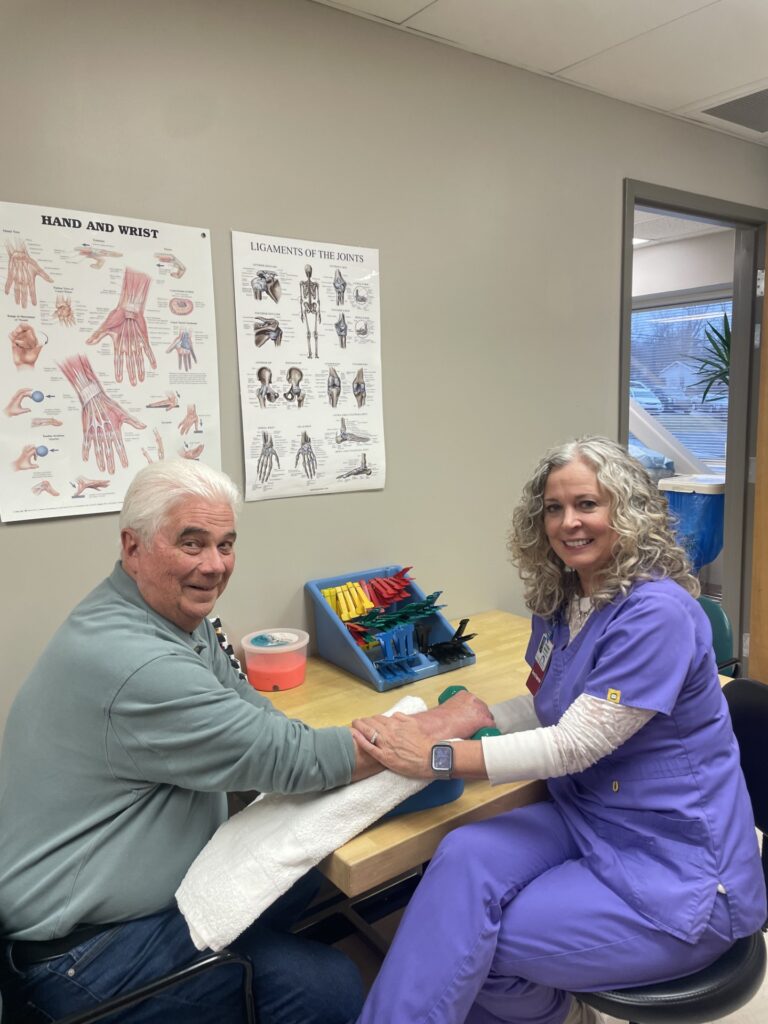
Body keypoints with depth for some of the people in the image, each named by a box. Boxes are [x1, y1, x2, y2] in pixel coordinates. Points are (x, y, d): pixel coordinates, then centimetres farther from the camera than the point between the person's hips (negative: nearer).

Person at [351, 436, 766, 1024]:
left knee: (466, 947, -14)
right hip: (588, 818, 7)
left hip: (678, 871, -6)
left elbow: (574, 745, -26)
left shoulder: (658, 612, -23)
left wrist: (435, 757, -25)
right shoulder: (561, 601, 3)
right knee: (464, 856, -20)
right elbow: (546, 708, 11)